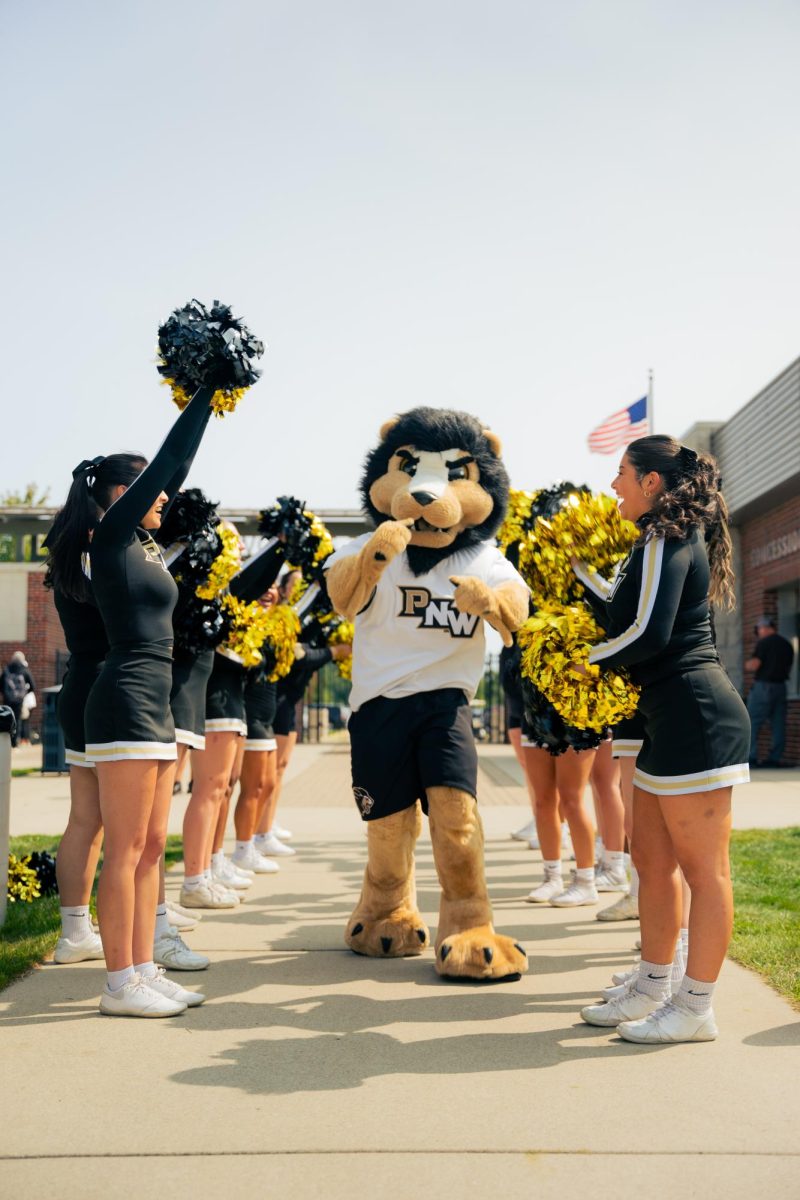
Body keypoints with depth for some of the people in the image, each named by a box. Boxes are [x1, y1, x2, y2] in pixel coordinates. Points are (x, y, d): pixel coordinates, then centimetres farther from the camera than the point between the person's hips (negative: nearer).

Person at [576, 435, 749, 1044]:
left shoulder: (666, 538, -11)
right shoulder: (672, 538, 19)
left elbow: (648, 634, -19)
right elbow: (626, 614, 20)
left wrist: (583, 661, -5)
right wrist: (577, 567, 24)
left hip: (695, 717, -11)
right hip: (672, 719, 11)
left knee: (704, 867, -2)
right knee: (652, 860, 15)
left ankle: (696, 1008, 7)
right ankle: (653, 987, 26)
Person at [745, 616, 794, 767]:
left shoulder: (764, 643, -9)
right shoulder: (787, 645, 13)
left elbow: (754, 665, -14)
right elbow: (788, 667, 17)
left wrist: (747, 665, 6)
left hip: (763, 685, -7)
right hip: (780, 686, 7)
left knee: (753, 722, -3)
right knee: (778, 724, 6)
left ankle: (751, 757, -9)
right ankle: (775, 757, 4)